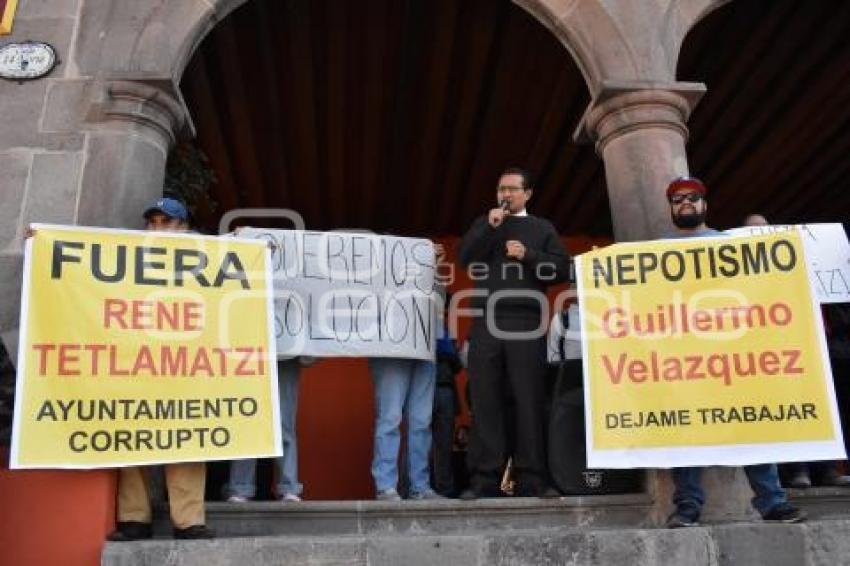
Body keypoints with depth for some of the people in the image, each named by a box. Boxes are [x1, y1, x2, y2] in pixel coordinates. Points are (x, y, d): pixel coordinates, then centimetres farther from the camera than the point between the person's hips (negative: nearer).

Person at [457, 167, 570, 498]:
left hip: (526, 323, -1)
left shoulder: (542, 228, 17)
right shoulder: (483, 223, 22)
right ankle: (484, 478, -2)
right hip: (486, 322, 1)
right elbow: (465, 257, 6)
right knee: (485, 399, -3)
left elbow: (562, 270, 6)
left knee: (529, 399, -5)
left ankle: (531, 478, -2)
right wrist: (490, 227, -3)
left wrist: (528, 255, -6)